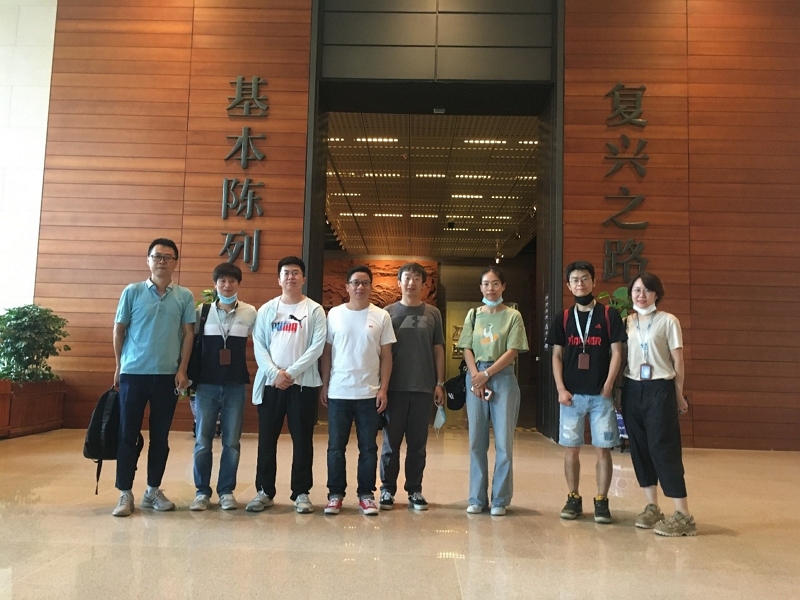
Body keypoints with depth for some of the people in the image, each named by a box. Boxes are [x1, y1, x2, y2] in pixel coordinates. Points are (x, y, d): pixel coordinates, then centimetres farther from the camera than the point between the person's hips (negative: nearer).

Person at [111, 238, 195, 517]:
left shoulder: (185, 296, 3)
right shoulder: (132, 292, 0)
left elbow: (188, 334, 4)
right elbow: (118, 330, 5)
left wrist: (182, 370, -2)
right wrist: (118, 366, 4)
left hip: (168, 375, 1)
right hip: (134, 373, -1)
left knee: (160, 436, 9)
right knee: (128, 435, 3)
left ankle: (153, 490, 21)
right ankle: (125, 493, 13)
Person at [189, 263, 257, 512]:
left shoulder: (250, 313, 1)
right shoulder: (202, 311, 1)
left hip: (235, 386, 0)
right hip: (206, 385, 0)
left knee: (232, 442, 6)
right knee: (203, 442, 5)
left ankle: (226, 491, 18)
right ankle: (202, 491, 17)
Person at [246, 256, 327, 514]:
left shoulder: (314, 310, 3)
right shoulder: (267, 309, 10)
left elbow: (317, 346, -6)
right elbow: (259, 345, 3)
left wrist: (291, 372, -14)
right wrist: (275, 372, -12)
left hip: (303, 383, -2)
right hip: (270, 382, 2)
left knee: (302, 439, 3)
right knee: (267, 439, 6)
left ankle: (301, 493, 13)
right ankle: (265, 491, 17)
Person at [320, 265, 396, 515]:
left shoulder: (381, 316, 1)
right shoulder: (335, 314, 3)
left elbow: (386, 356, 2)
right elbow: (326, 352, 6)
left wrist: (383, 389, -4)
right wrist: (324, 385, 1)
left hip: (369, 393, 0)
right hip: (338, 392, 1)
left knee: (368, 447, 7)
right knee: (336, 446, 7)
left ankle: (366, 494, 17)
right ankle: (335, 494, 17)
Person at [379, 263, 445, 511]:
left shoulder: (432, 313, 8)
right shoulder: (389, 312, 5)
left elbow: (438, 350, 9)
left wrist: (439, 383, 3)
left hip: (423, 387, 1)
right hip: (395, 386, -1)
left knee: (418, 442, 7)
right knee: (391, 441, 5)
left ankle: (415, 490, 17)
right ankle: (387, 489, 15)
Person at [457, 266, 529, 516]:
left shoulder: (513, 316, 3)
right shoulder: (473, 314, 11)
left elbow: (512, 352, -5)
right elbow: (467, 349, 6)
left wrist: (487, 374, -12)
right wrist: (475, 376, -8)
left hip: (502, 377, -2)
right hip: (475, 377, 3)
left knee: (503, 441, -1)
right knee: (476, 441, 5)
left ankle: (500, 500, 8)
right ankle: (477, 498, 13)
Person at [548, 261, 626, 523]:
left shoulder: (609, 315, 2)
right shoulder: (563, 318, 8)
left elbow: (616, 353, 0)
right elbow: (557, 356, 7)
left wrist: (608, 386, -9)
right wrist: (561, 389, -3)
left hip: (600, 394, -2)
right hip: (572, 394, 2)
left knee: (603, 450, 1)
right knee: (571, 449, 6)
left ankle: (601, 502, 12)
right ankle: (573, 499, 18)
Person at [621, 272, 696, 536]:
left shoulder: (668, 321, -2)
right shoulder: (626, 322, 8)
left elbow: (678, 360, 0)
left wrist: (679, 395, 2)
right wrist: (618, 388, 1)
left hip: (660, 389, -4)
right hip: (632, 389, 4)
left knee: (663, 448, -8)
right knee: (639, 448, 8)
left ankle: (683, 515, -3)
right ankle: (652, 507, 20)